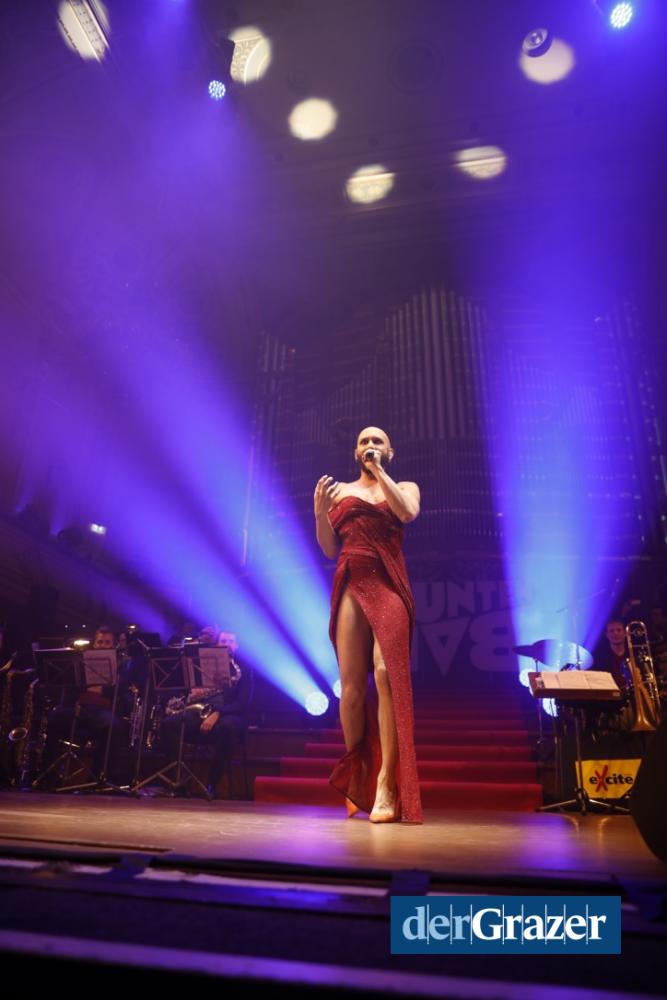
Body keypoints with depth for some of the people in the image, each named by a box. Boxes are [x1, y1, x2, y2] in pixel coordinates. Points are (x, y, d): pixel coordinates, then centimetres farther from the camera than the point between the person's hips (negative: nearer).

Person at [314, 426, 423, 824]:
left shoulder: (405, 487, 16)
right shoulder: (340, 490, 17)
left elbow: (407, 512, -9)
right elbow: (330, 549, 11)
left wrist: (379, 471, -3)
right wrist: (320, 510, -5)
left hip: (389, 586, -1)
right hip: (351, 588, 2)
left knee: (387, 675, -17)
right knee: (352, 685, 1)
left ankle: (386, 785, -14)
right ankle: (355, 773, 20)